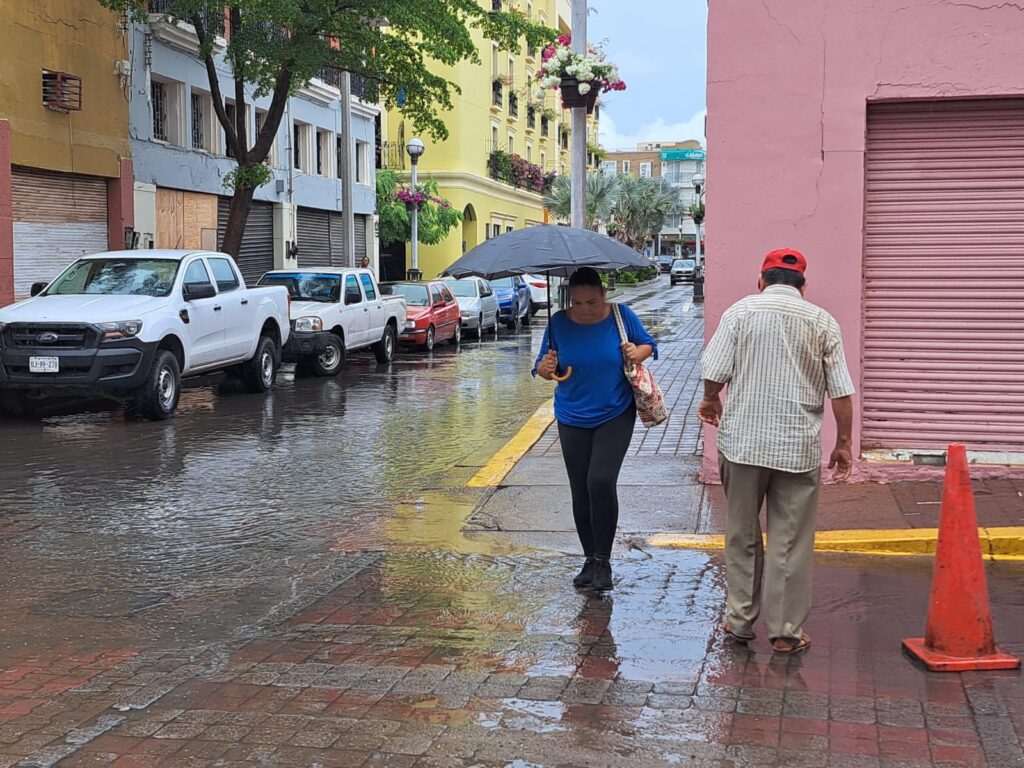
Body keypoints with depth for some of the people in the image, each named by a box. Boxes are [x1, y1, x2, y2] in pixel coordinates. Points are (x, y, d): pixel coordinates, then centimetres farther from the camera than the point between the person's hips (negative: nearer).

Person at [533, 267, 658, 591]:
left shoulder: (621, 315, -7)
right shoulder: (559, 323, -5)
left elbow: (649, 344, 7)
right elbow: (544, 369, 3)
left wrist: (638, 353, -15)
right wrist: (546, 368, -20)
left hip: (616, 416, -2)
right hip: (573, 420, 3)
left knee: (601, 482, -16)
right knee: (581, 492, 7)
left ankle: (603, 560, -2)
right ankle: (590, 560, 22)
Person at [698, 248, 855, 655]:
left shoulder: (741, 311, 1)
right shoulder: (823, 322, 3)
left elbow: (715, 372, -4)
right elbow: (841, 392, 1)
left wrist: (711, 402, 17)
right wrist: (843, 444, 10)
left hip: (742, 442, 0)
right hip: (799, 448, 0)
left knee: (741, 534, 14)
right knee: (791, 542, 6)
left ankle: (739, 618, 21)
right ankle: (786, 632, 9)